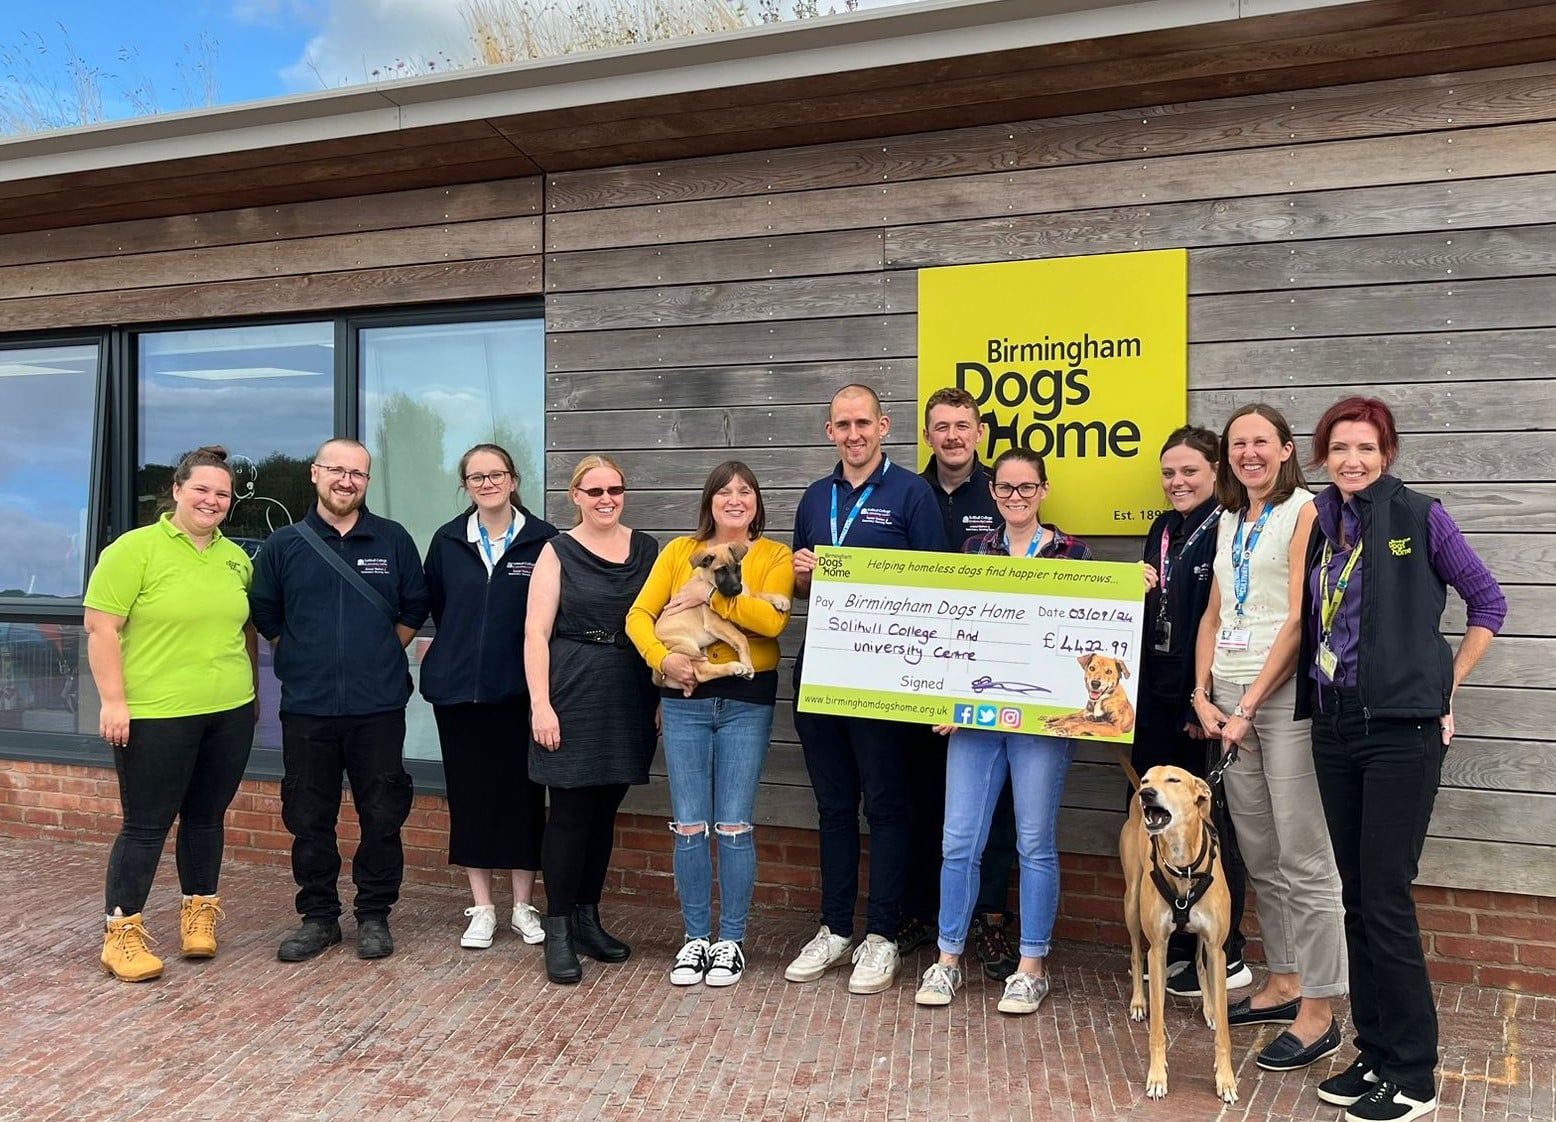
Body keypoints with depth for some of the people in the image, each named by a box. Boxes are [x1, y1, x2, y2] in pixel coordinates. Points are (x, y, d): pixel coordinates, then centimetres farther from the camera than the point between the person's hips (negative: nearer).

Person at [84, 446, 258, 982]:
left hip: (229, 714, 5)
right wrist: (113, 700, -15)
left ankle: (199, 912, 28)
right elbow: (101, 628, -11)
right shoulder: (135, 549, -8)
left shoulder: (236, 557, 10)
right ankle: (121, 931, 14)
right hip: (156, 715, -5)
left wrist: (249, 689, 17)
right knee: (146, 824, 2)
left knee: (206, 817, 14)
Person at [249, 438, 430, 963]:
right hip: (306, 708, 1)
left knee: (382, 816, 4)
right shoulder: (284, 544, 4)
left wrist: (382, 653, 7)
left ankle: (374, 916, 18)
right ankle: (318, 916, 22)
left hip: (378, 707, 0)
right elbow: (264, 615, 12)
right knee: (309, 819, 7)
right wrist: (302, 658, 8)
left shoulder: (394, 541, 3)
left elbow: (415, 608, 12)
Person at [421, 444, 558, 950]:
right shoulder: (448, 541, 6)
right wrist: (451, 650, 12)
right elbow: (431, 605, 17)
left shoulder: (544, 540, -3)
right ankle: (482, 908, 18)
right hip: (457, 687, 3)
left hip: (519, 689, -2)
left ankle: (523, 905, 18)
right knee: (469, 794, 7)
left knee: (522, 793, 3)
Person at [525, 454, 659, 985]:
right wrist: (540, 703, -13)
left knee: (604, 809, 11)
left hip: (630, 701, 4)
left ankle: (587, 918, 25)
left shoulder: (646, 549, 10)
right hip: (573, 697, -4)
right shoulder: (558, 552, 0)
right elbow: (536, 632, -5)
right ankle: (558, 930, 11)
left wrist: (663, 695, 7)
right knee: (571, 812, -1)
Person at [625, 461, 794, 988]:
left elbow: (773, 618, -16)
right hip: (685, 698, 2)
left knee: (734, 826, 1)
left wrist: (709, 594, -16)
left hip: (747, 702, -2)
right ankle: (696, 936, 19)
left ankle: (732, 939, 16)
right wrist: (663, 658, -16)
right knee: (689, 826, 5)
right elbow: (639, 614, 1)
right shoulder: (679, 551, 7)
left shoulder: (775, 556, 1)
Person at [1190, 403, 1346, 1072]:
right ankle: (1283, 983, 25)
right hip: (1228, 700, 7)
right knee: (1258, 853, 13)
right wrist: (1203, 695, 4)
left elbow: (1301, 619, -13)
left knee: (1304, 858, -4)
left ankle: (1319, 1013, 4)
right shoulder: (1228, 520, 17)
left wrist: (1250, 704, -13)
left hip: (1285, 694, -7)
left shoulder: (1303, 511, -5)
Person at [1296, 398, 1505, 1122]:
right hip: (1333, 725, 5)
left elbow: (1488, 601, 2)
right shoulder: (1319, 524, 9)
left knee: (1385, 900, -4)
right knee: (1355, 897, 11)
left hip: (1401, 728, -5)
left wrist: (1445, 686, 0)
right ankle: (1375, 1053, 23)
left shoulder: (1420, 517, -5)